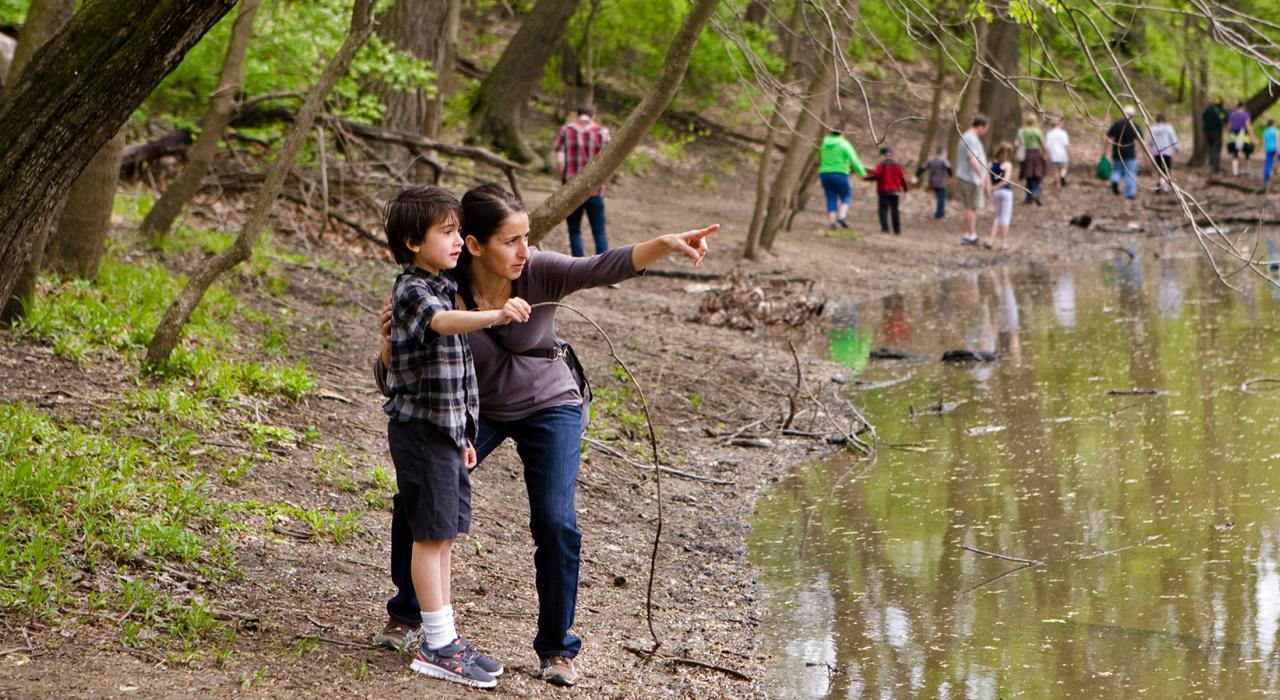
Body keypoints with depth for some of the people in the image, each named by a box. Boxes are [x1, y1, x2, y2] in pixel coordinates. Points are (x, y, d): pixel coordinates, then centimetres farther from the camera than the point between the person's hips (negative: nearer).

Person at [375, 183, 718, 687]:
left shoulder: (538, 273, -25)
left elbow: (605, 268, -41)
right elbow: (391, 381, -19)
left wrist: (665, 245, -57)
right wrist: (392, 339, -40)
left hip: (549, 407, -1)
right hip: (476, 409, 1)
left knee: (556, 524, -14)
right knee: (415, 501, -5)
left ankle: (556, 648, 6)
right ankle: (406, 613, 23)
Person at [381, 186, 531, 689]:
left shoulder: (440, 288, 15)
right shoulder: (412, 291, -14)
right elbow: (442, 321, -39)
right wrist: (497, 316, -55)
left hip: (447, 427, 9)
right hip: (420, 428, -9)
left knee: (443, 535, 12)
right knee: (432, 534, -5)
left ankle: (444, 636, 19)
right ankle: (436, 647, 0)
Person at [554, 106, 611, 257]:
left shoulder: (565, 131, 0)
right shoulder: (602, 132, 0)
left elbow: (559, 161, -6)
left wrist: (564, 179, 9)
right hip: (596, 190, 0)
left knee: (574, 232, 11)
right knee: (599, 233, 6)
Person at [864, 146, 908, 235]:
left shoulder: (881, 165, -6)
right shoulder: (897, 165, 10)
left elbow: (876, 175, -17)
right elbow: (903, 178, 11)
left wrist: (866, 176, -6)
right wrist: (905, 190, 19)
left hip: (884, 191, -5)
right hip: (895, 191, 5)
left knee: (883, 210, -5)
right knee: (894, 211, 12)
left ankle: (885, 228, -18)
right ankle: (897, 230, 14)